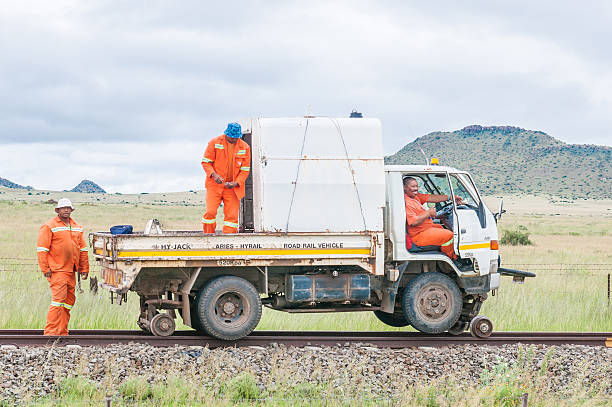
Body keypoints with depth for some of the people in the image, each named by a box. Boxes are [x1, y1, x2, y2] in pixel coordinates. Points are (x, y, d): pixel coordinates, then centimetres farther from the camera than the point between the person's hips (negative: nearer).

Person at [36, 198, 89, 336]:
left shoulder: (77, 227, 17)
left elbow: (83, 249, 21)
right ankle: (51, 332, -13)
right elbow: (42, 249, -6)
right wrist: (45, 269, -12)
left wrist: (84, 269, 16)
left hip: (71, 270, 7)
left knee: (69, 300, 8)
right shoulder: (49, 226, -3)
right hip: (57, 270, -7)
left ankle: (62, 332, 14)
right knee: (58, 299, -14)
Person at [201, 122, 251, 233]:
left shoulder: (245, 148, 1)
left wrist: (236, 183, -13)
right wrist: (213, 174, -20)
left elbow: (245, 170, 3)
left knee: (232, 216, -4)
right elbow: (206, 162, -2)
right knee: (210, 212, -12)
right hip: (215, 185, -2)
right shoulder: (214, 143, -4)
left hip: (233, 187, 2)